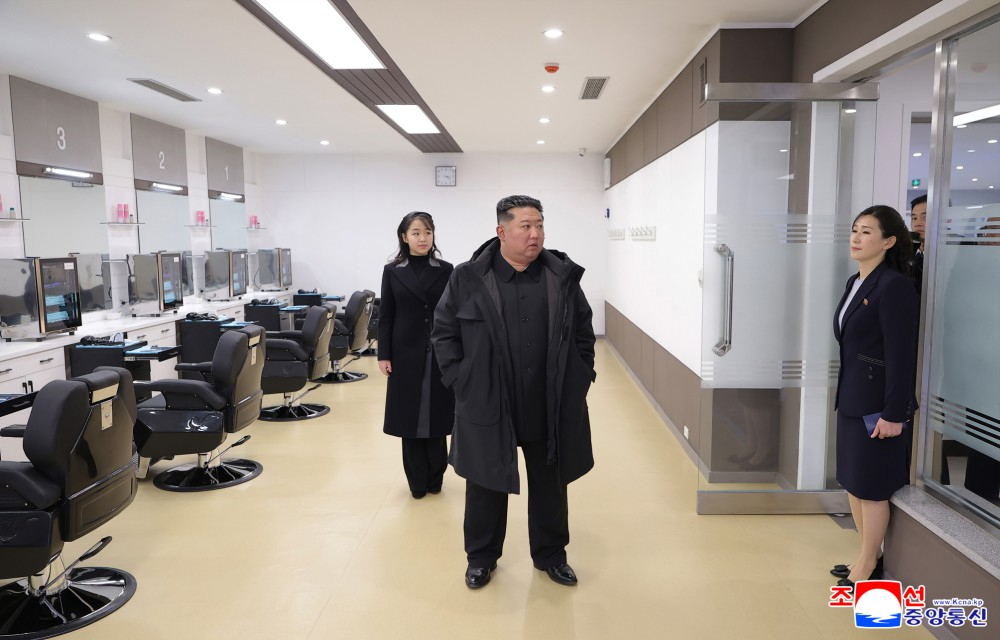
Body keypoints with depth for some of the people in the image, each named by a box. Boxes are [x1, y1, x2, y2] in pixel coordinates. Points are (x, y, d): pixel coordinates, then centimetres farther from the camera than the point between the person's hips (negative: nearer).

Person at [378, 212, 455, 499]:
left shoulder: (446, 270, 3)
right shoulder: (392, 271, 4)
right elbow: (385, 316, 3)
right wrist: (384, 355, -3)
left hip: (440, 354, 0)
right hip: (407, 354, 0)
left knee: (437, 416, 5)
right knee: (410, 416, 5)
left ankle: (435, 478, 21)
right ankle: (417, 481, 18)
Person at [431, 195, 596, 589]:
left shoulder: (563, 276, 0)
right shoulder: (468, 279, -6)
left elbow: (584, 332, 9)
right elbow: (443, 333, 1)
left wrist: (580, 378, 4)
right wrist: (460, 380, -5)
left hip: (551, 408, 2)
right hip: (487, 407, -2)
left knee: (551, 484, 15)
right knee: (486, 485, 13)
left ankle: (550, 555, 36)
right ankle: (481, 557, 33)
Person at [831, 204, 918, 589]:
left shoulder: (894, 286, -15)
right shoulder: (855, 282, 10)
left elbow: (901, 354, -18)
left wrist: (894, 413, -19)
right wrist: (844, 394, 16)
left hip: (876, 403, -8)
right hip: (850, 399, 8)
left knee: (871, 487, 4)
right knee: (852, 481, 16)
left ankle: (869, 567, 21)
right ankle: (868, 556, 32)